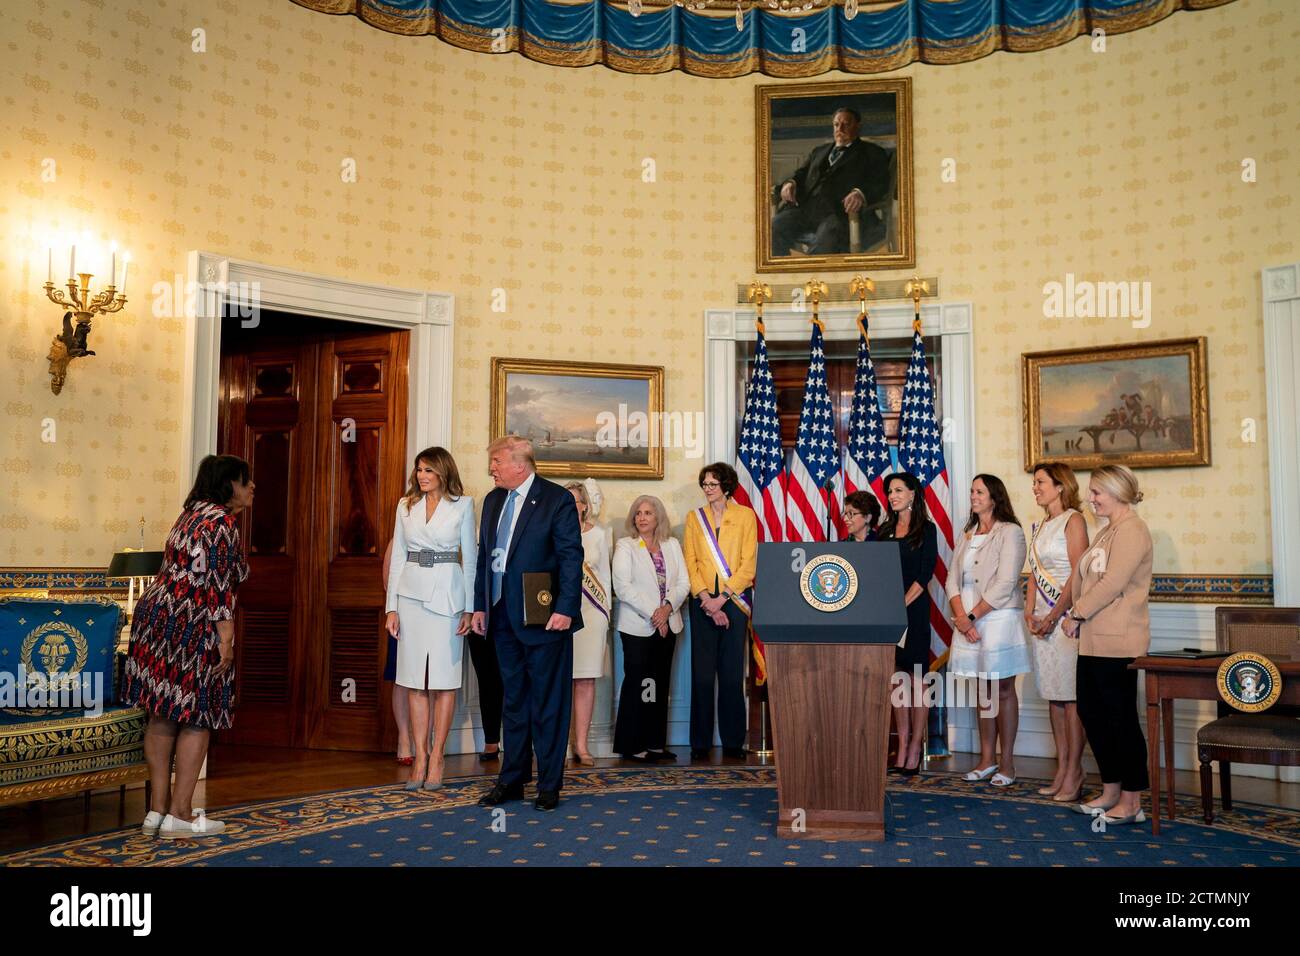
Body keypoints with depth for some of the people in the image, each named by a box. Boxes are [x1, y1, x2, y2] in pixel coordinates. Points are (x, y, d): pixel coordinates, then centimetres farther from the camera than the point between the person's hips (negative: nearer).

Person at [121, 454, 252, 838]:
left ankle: (158, 809, 18)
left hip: (156, 613, 9)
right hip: (190, 625, -9)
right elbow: (220, 585, -16)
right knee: (197, 716, 0)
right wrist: (226, 639, -16)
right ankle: (179, 815, 4)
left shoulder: (192, 514, 17)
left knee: (163, 715, 11)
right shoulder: (223, 522, -11)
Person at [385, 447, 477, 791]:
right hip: (411, 592, 3)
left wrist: (469, 607, -5)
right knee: (414, 680, 4)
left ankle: (436, 757, 8)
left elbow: (470, 558, 2)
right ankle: (420, 757, 10)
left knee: (444, 678, -1)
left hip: (446, 594, -3)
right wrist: (392, 606, 3)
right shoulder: (406, 506, 10)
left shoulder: (462, 505, 2)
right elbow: (397, 558, 10)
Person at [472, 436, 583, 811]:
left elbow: (571, 557, -11)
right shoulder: (493, 500, 13)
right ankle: (512, 780, 25)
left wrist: (565, 609, -16)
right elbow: (484, 555, 16)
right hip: (503, 617, 6)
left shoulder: (557, 499, -8)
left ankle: (549, 785, 14)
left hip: (543, 618, -6)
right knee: (513, 700, 15)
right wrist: (480, 606, 12)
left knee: (548, 703, 3)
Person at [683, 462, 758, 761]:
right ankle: (700, 743, 6)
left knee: (732, 673, 0)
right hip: (702, 602, 1)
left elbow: (748, 564, -1)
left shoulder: (745, 516, 5)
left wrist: (722, 598, -10)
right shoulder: (694, 517, 11)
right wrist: (707, 600, -9)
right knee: (702, 673, 0)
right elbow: (690, 562, 4)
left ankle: (733, 742, 8)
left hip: (734, 600, -1)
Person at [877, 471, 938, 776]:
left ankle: (914, 751, 3)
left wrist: (903, 605, -15)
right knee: (896, 679, 6)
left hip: (914, 609, -5)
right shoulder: (885, 530, 15)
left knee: (915, 679, -2)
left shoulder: (926, 529, -1)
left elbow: (925, 574, -8)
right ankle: (901, 751, 10)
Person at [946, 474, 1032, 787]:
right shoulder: (967, 535, 15)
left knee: (1003, 691, 0)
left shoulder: (1010, 532, -6)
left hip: (999, 619, -6)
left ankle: (1006, 763, 7)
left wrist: (971, 617, -13)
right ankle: (987, 759, 18)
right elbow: (953, 579, 9)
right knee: (983, 691, 11)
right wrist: (960, 615, -7)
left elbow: (1005, 584, -14)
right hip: (969, 622, 6)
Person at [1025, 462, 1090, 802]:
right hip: (1042, 620, 8)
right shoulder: (1040, 525, 17)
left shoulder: (1073, 520, -7)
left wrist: (1054, 617, -15)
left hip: (1066, 617, -8)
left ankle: (1074, 775, 2)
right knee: (1053, 696, 10)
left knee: (1070, 697, -4)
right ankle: (1061, 771, 17)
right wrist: (1030, 613, 4)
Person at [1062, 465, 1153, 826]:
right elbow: (1085, 579, 18)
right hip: (1093, 641, 10)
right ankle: (1111, 792, 25)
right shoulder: (1107, 531, 18)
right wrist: (1076, 614, 5)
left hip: (1117, 643, -10)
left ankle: (1131, 803, 9)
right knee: (1092, 713, 14)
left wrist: (1077, 613, -11)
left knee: (1121, 718, -2)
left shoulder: (1131, 530, -13)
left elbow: (1112, 584, -20)